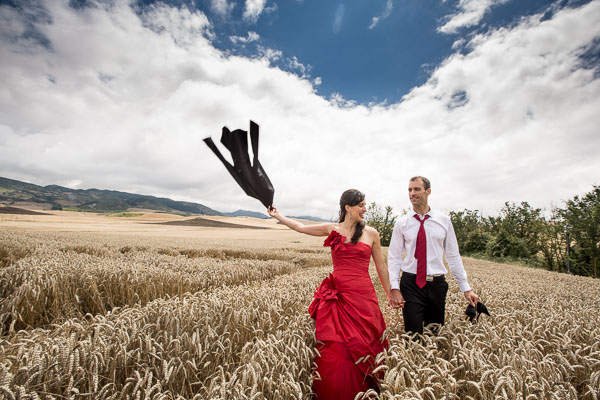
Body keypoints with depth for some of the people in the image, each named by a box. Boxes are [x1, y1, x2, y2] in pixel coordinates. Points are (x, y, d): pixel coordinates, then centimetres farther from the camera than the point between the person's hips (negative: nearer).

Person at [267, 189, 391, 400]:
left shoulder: (371, 233, 4)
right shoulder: (332, 229, 4)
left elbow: (381, 267, 13)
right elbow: (300, 227, 14)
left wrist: (390, 293, 17)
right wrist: (278, 216, 19)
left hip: (363, 296, 0)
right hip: (337, 296, 0)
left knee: (362, 346, 5)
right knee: (335, 349, -1)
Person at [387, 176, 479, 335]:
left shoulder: (444, 221, 3)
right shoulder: (401, 223, -1)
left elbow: (453, 256, 7)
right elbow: (394, 258, -2)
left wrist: (466, 288, 5)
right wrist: (394, 288, -11)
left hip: (437, 285, 2)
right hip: (411, 284, -2)